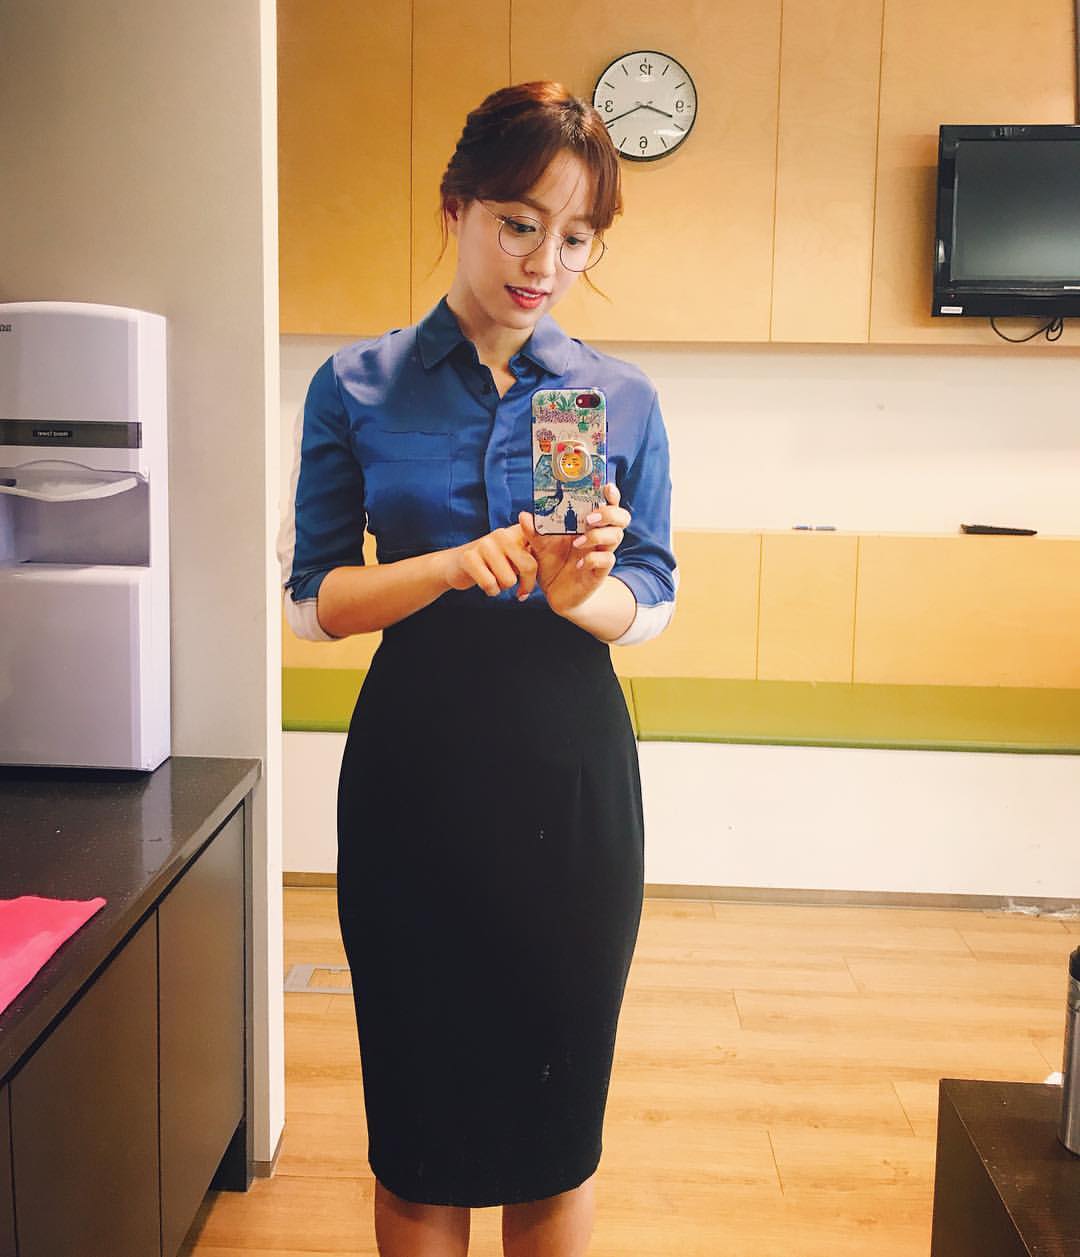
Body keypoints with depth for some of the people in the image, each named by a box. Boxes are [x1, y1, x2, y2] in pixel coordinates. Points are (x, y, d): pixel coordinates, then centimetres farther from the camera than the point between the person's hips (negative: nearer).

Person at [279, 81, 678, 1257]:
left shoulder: (623, 398, 4)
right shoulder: (356, 387, 1)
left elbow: (651, 603, 4)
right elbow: (315, 599, -1)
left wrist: (581, 594, -19)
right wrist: (455, 563, -19)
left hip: (571, 768, 1)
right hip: (415, 762, -1)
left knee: (559, 1110, 11)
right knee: (418, 1109, 9)